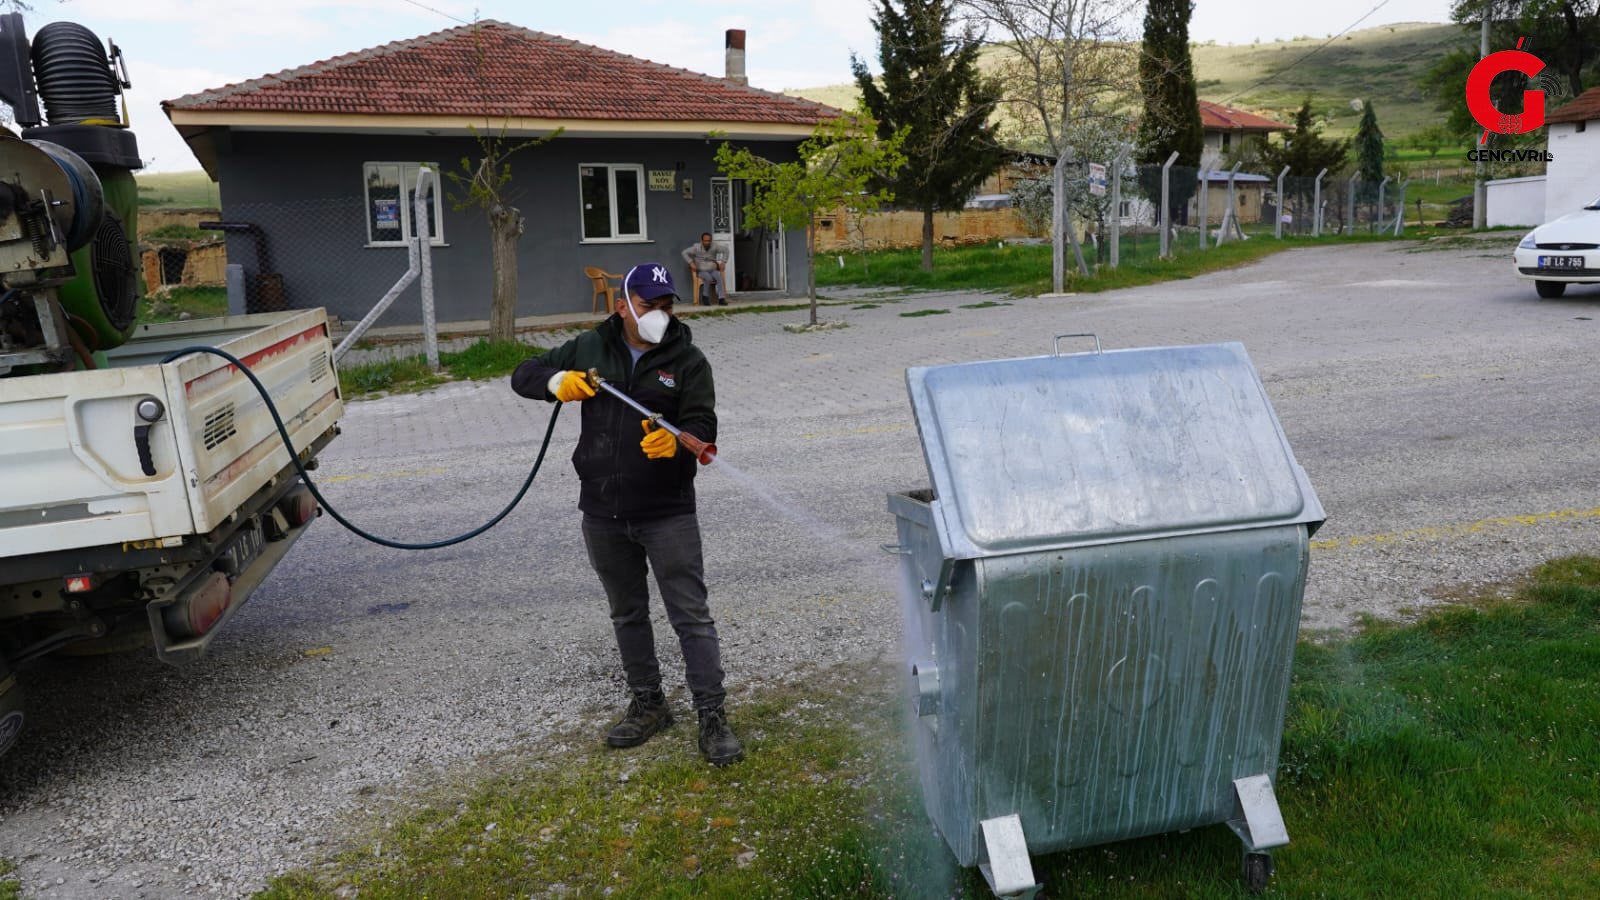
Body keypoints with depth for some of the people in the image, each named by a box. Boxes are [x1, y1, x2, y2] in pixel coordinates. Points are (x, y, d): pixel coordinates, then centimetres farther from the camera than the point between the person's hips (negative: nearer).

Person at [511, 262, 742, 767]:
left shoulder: (687, 360, -3)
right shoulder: (590, 349, 5)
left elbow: (703, 425, -12)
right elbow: (523, 377, 10)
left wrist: (677, 440, -34)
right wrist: (557, 381, -12)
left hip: (667, 512, -4)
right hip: (603, 515, 4)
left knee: (691, 615, -4)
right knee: (627, 614, 16)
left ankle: (712, 717, 2)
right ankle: (648, 705, 32)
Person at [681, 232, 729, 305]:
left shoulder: (714, 246, 3)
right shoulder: (696, 247, -2)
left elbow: (725, 251, 13)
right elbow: (684, 253, -3)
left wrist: (723, 262, 3)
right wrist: (691, 263, -11)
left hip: (713, 270, 2)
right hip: (702, 271, -2)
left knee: (719, 277, -31)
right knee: (708, 278, -37)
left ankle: (721, 299, -37)